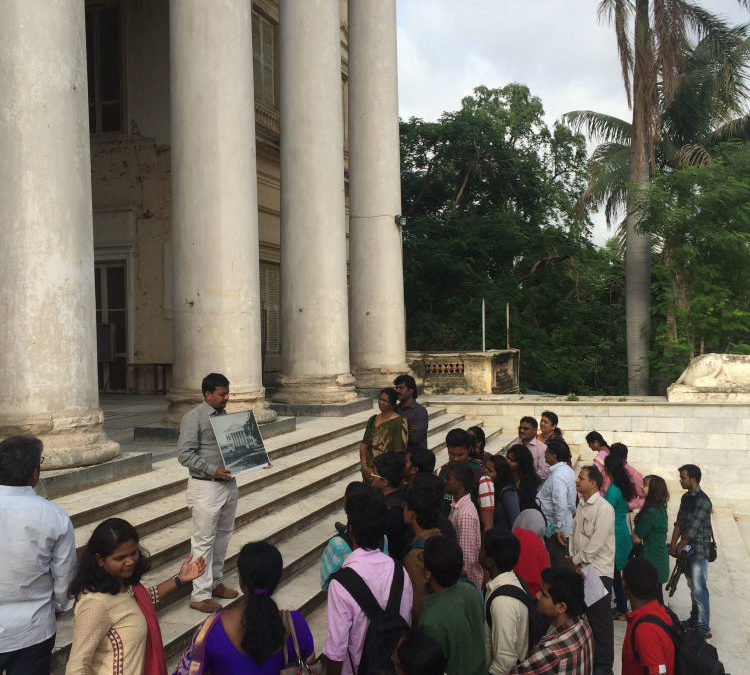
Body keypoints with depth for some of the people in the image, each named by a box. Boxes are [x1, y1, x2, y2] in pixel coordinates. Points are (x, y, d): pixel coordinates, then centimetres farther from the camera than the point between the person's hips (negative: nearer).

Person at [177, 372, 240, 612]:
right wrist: (213, 470, -23)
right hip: (205, 487, -8)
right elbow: (185, 455, -16)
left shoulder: (225, 416, 13)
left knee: (222, 536, 16)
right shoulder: (193, 418, -11)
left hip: (228, 483, 8)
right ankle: (200, 595, 4)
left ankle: (216, 583, 30)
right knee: (204, 540, -3)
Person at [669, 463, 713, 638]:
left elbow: (693, 529, -20)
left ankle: (704, 628, 1)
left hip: (699, 551, -9)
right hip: (687, 550, 9)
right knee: (693, 586, 18)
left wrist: (679, 547, -10)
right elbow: (679, 523, 8)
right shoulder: (686, 497, 9)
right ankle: (694, 621, 30)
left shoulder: (702, 501, -19)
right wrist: (673, 545, -1)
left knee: (699, 589, -6)